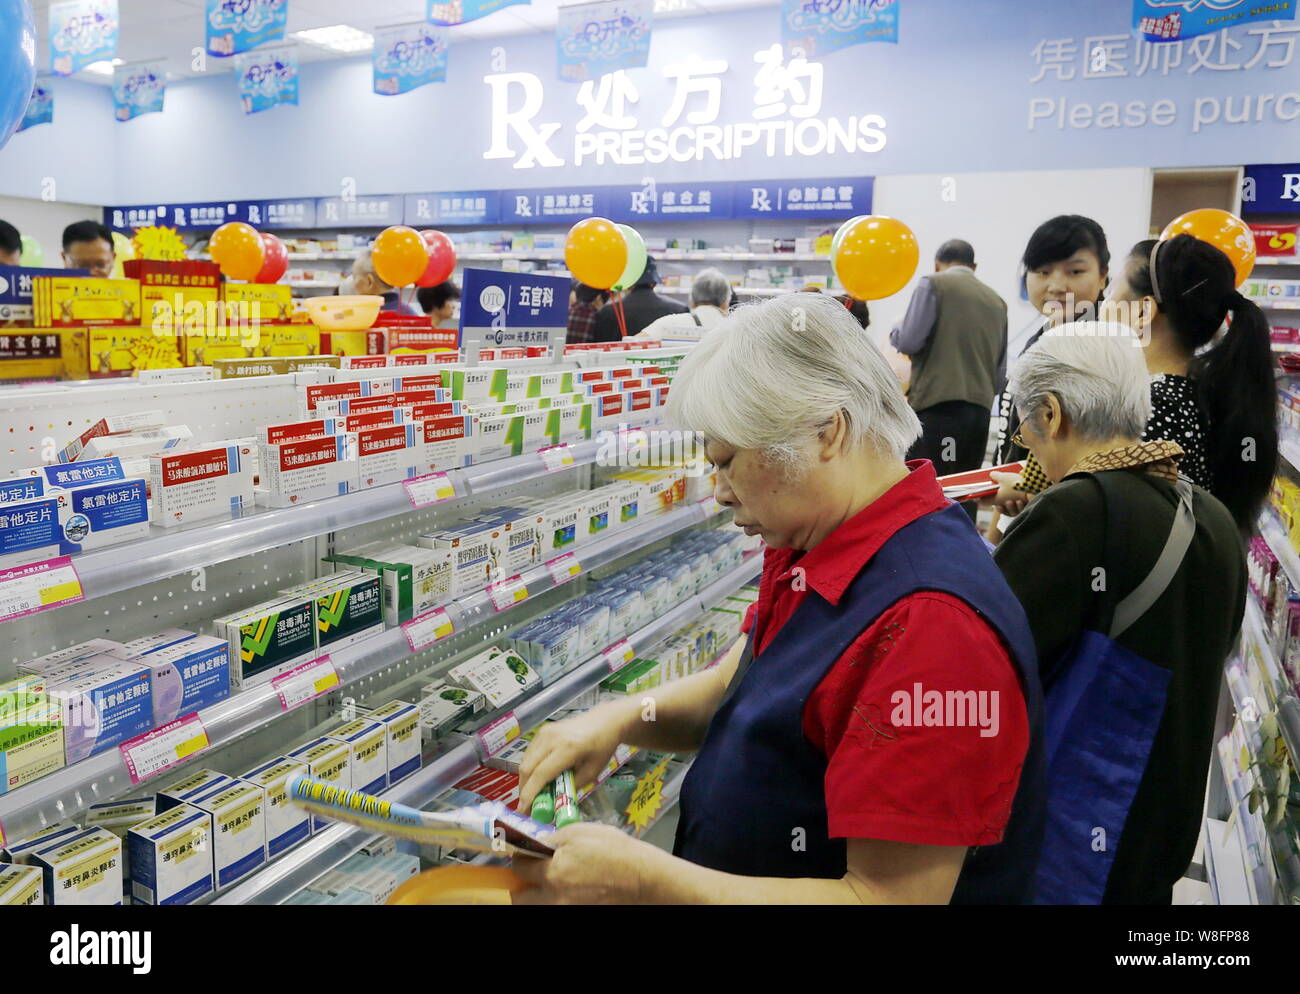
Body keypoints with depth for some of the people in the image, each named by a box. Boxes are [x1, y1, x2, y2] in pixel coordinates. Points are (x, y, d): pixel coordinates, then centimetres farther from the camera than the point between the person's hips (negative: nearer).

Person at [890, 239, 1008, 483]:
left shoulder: (933, 284, 1)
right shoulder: (996, 301, 17)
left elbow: (908, 342, -7)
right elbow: (1000, 372, 17)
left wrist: (895, 330, 13)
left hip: (937, 408, -6)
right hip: (981, 410, 6)